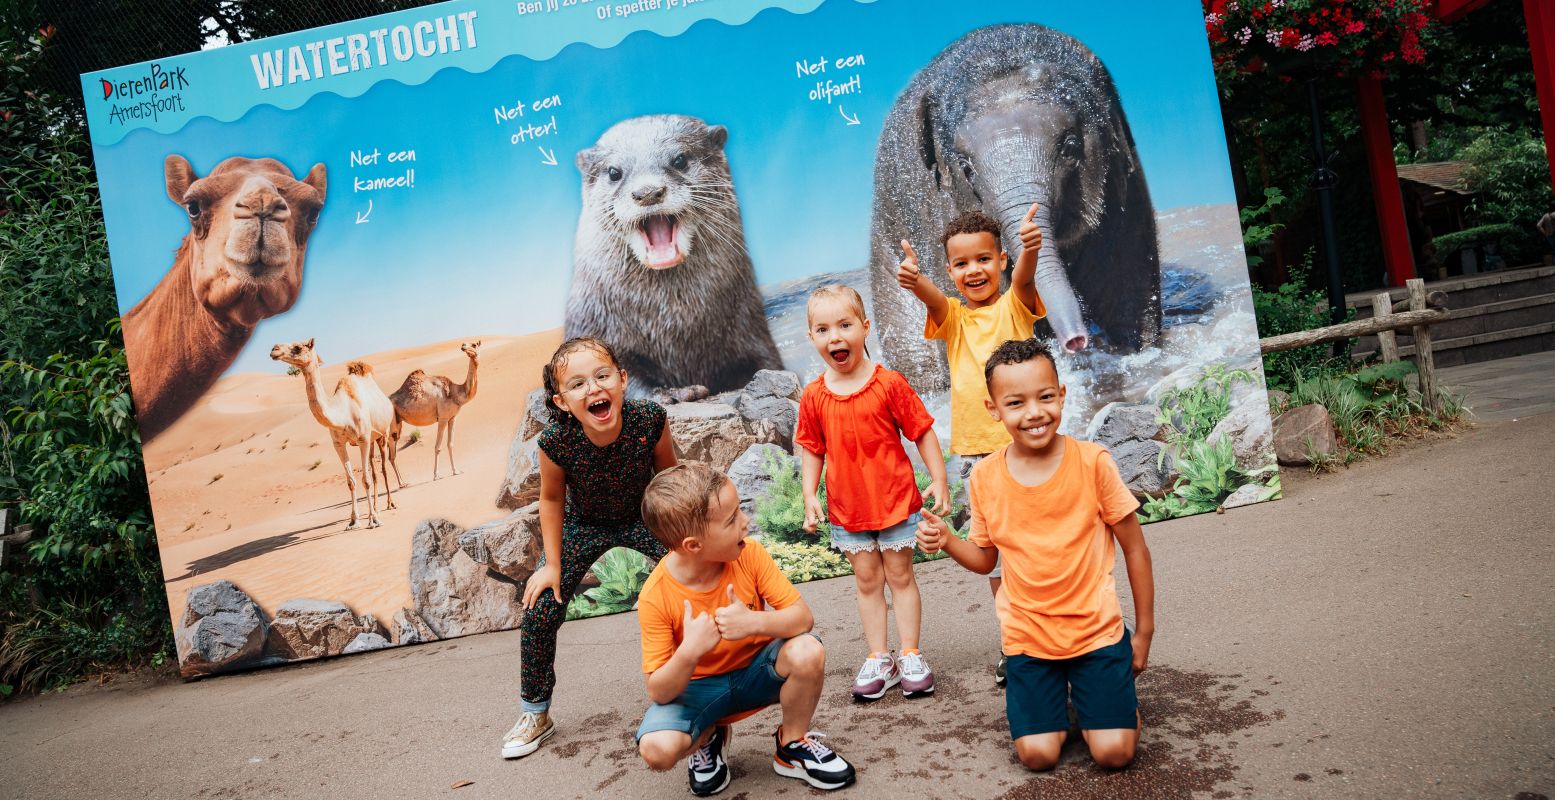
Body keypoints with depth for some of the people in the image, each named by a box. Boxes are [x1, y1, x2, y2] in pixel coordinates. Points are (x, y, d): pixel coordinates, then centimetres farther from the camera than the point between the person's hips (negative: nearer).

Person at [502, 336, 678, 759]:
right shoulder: (556, 440, -33)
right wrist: (552, 564, -5)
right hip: (583, 525, 0)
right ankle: (536, 715, 19)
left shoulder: (649, 418, -33)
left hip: (643, 516, 1)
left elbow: (668, 472, -11)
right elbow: (552, 498, -11)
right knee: (540, 612, -6)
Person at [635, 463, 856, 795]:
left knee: (807, 652, -30)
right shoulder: (656, 597, -25)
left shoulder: (749, 553, -19)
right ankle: (708, 739, 8)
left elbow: (802, 616, -20)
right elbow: (659, 693, -22)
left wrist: (754, 623, -40)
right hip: (697, 685, -2)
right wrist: (689, 652, -42)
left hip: (756, 669, 2)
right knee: (657, 748, -31)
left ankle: (793, 745, 0)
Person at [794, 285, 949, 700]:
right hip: (847, 507, 3)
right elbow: (811, 449, 6)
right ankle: (878, 659, 21)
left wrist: (938, 480, -9)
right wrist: (810, 496, -1)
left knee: (900, 576, 8)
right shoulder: (814, 396, -3)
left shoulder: (889, 383, -12)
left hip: (896, 500, -2)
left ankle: (911, 655, 20)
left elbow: (923, 432, -6)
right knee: (867, 581, 11)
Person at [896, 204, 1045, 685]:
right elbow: (933, 298, -18)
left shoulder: (1014, 306, 0)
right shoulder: (952, 316, 5)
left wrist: (1030, 248, -47)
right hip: (976, 452, 3)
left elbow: (1023, 277, -23)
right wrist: (914, 278, -43)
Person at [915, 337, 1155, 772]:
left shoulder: (1092, 461, -14)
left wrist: (1144, 630, 0)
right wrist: (945, 540, -16)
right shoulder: (985, 477, -8)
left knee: (1114, 751, -8)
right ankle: (1036, 692, 25)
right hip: (1028, 636, 1)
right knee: (1037, 754, -6)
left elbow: (1135, 548, -5)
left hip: (1097, 630, -1)